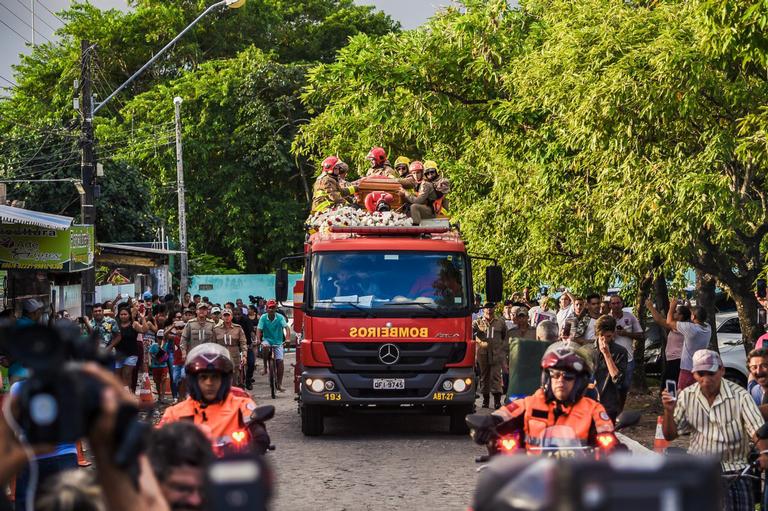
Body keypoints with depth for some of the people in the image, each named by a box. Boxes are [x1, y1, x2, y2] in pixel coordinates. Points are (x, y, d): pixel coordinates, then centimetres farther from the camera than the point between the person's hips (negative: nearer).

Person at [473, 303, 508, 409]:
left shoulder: (500, 323, 11)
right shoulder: (478, 323, 7)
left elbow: (506, 338, 17)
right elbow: (470, 331, -9)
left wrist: (505, 350, 9)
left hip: (497, 354, -1)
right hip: (483, 353, 1)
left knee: (496, 376, -8)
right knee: (484, 376, 6)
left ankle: (497, 400, -10)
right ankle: (485, 399, 15)